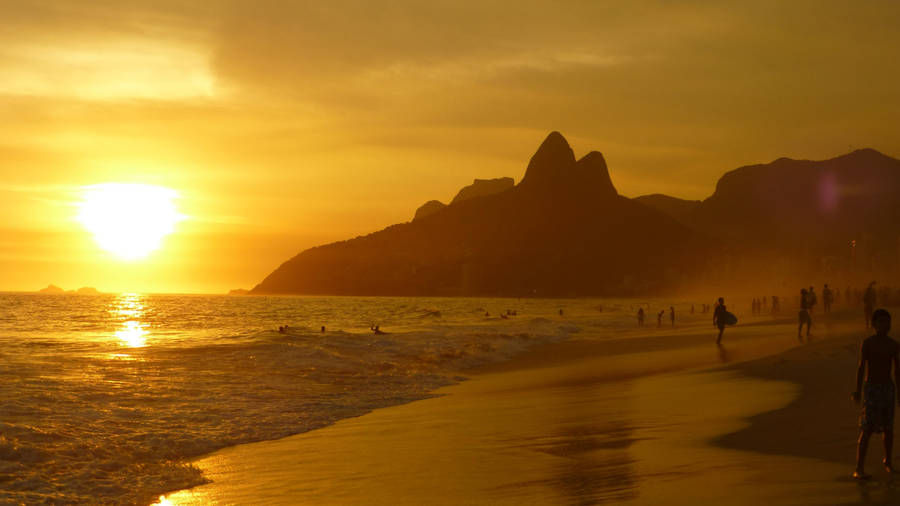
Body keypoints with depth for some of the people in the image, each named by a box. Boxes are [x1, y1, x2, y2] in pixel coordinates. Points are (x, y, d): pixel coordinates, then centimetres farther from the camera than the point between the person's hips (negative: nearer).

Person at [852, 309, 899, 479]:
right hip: (871, 388, -4)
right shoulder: (867, 344, -7)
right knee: (867, 429, -9)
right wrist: (858, 390, -14)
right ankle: (859, 469, -8)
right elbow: (861, 367, -8)